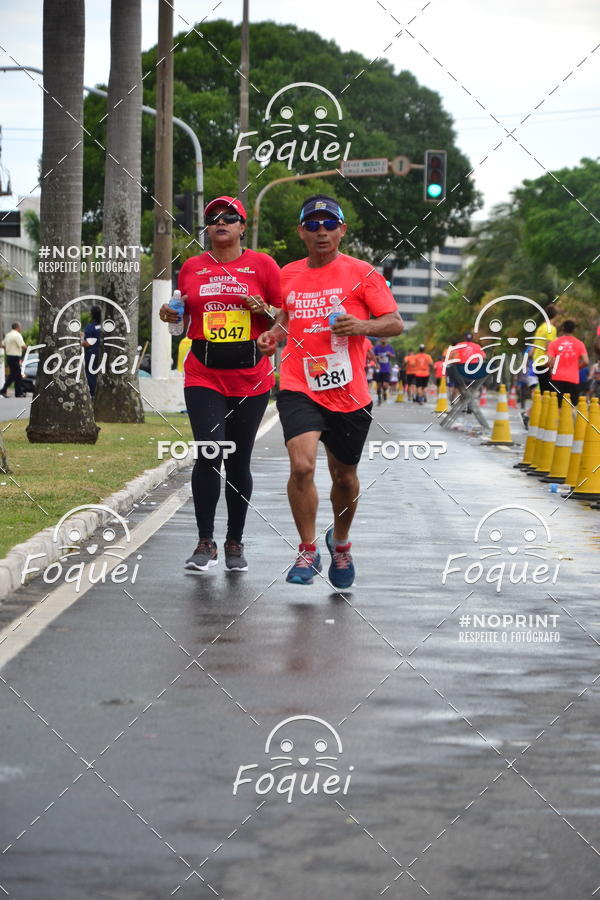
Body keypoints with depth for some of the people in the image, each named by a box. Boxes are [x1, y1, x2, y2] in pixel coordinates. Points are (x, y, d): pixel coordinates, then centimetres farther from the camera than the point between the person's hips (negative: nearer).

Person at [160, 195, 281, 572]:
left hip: (251, 378, 0)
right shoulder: (192, 268, 9)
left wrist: (264, 310, -14)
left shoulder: (262, 265, 3)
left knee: (239, 462, 6)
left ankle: (235, 543, 18)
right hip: (204, 376, 1)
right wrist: (172, 316, -2)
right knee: (209, 455, -13)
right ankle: (205, 543, -5)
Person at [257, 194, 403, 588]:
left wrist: (362, 326, -22)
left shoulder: (362, 274, -2)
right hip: (299, 389, 1)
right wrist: (273, 334, 5)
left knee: (344, 475, 12)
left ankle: (340, 542, 40)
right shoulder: (288, 275, 9)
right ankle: (308, 550, -4)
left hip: (349, 394, -1)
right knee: (301, 465, -20)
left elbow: (395, 323, -3)